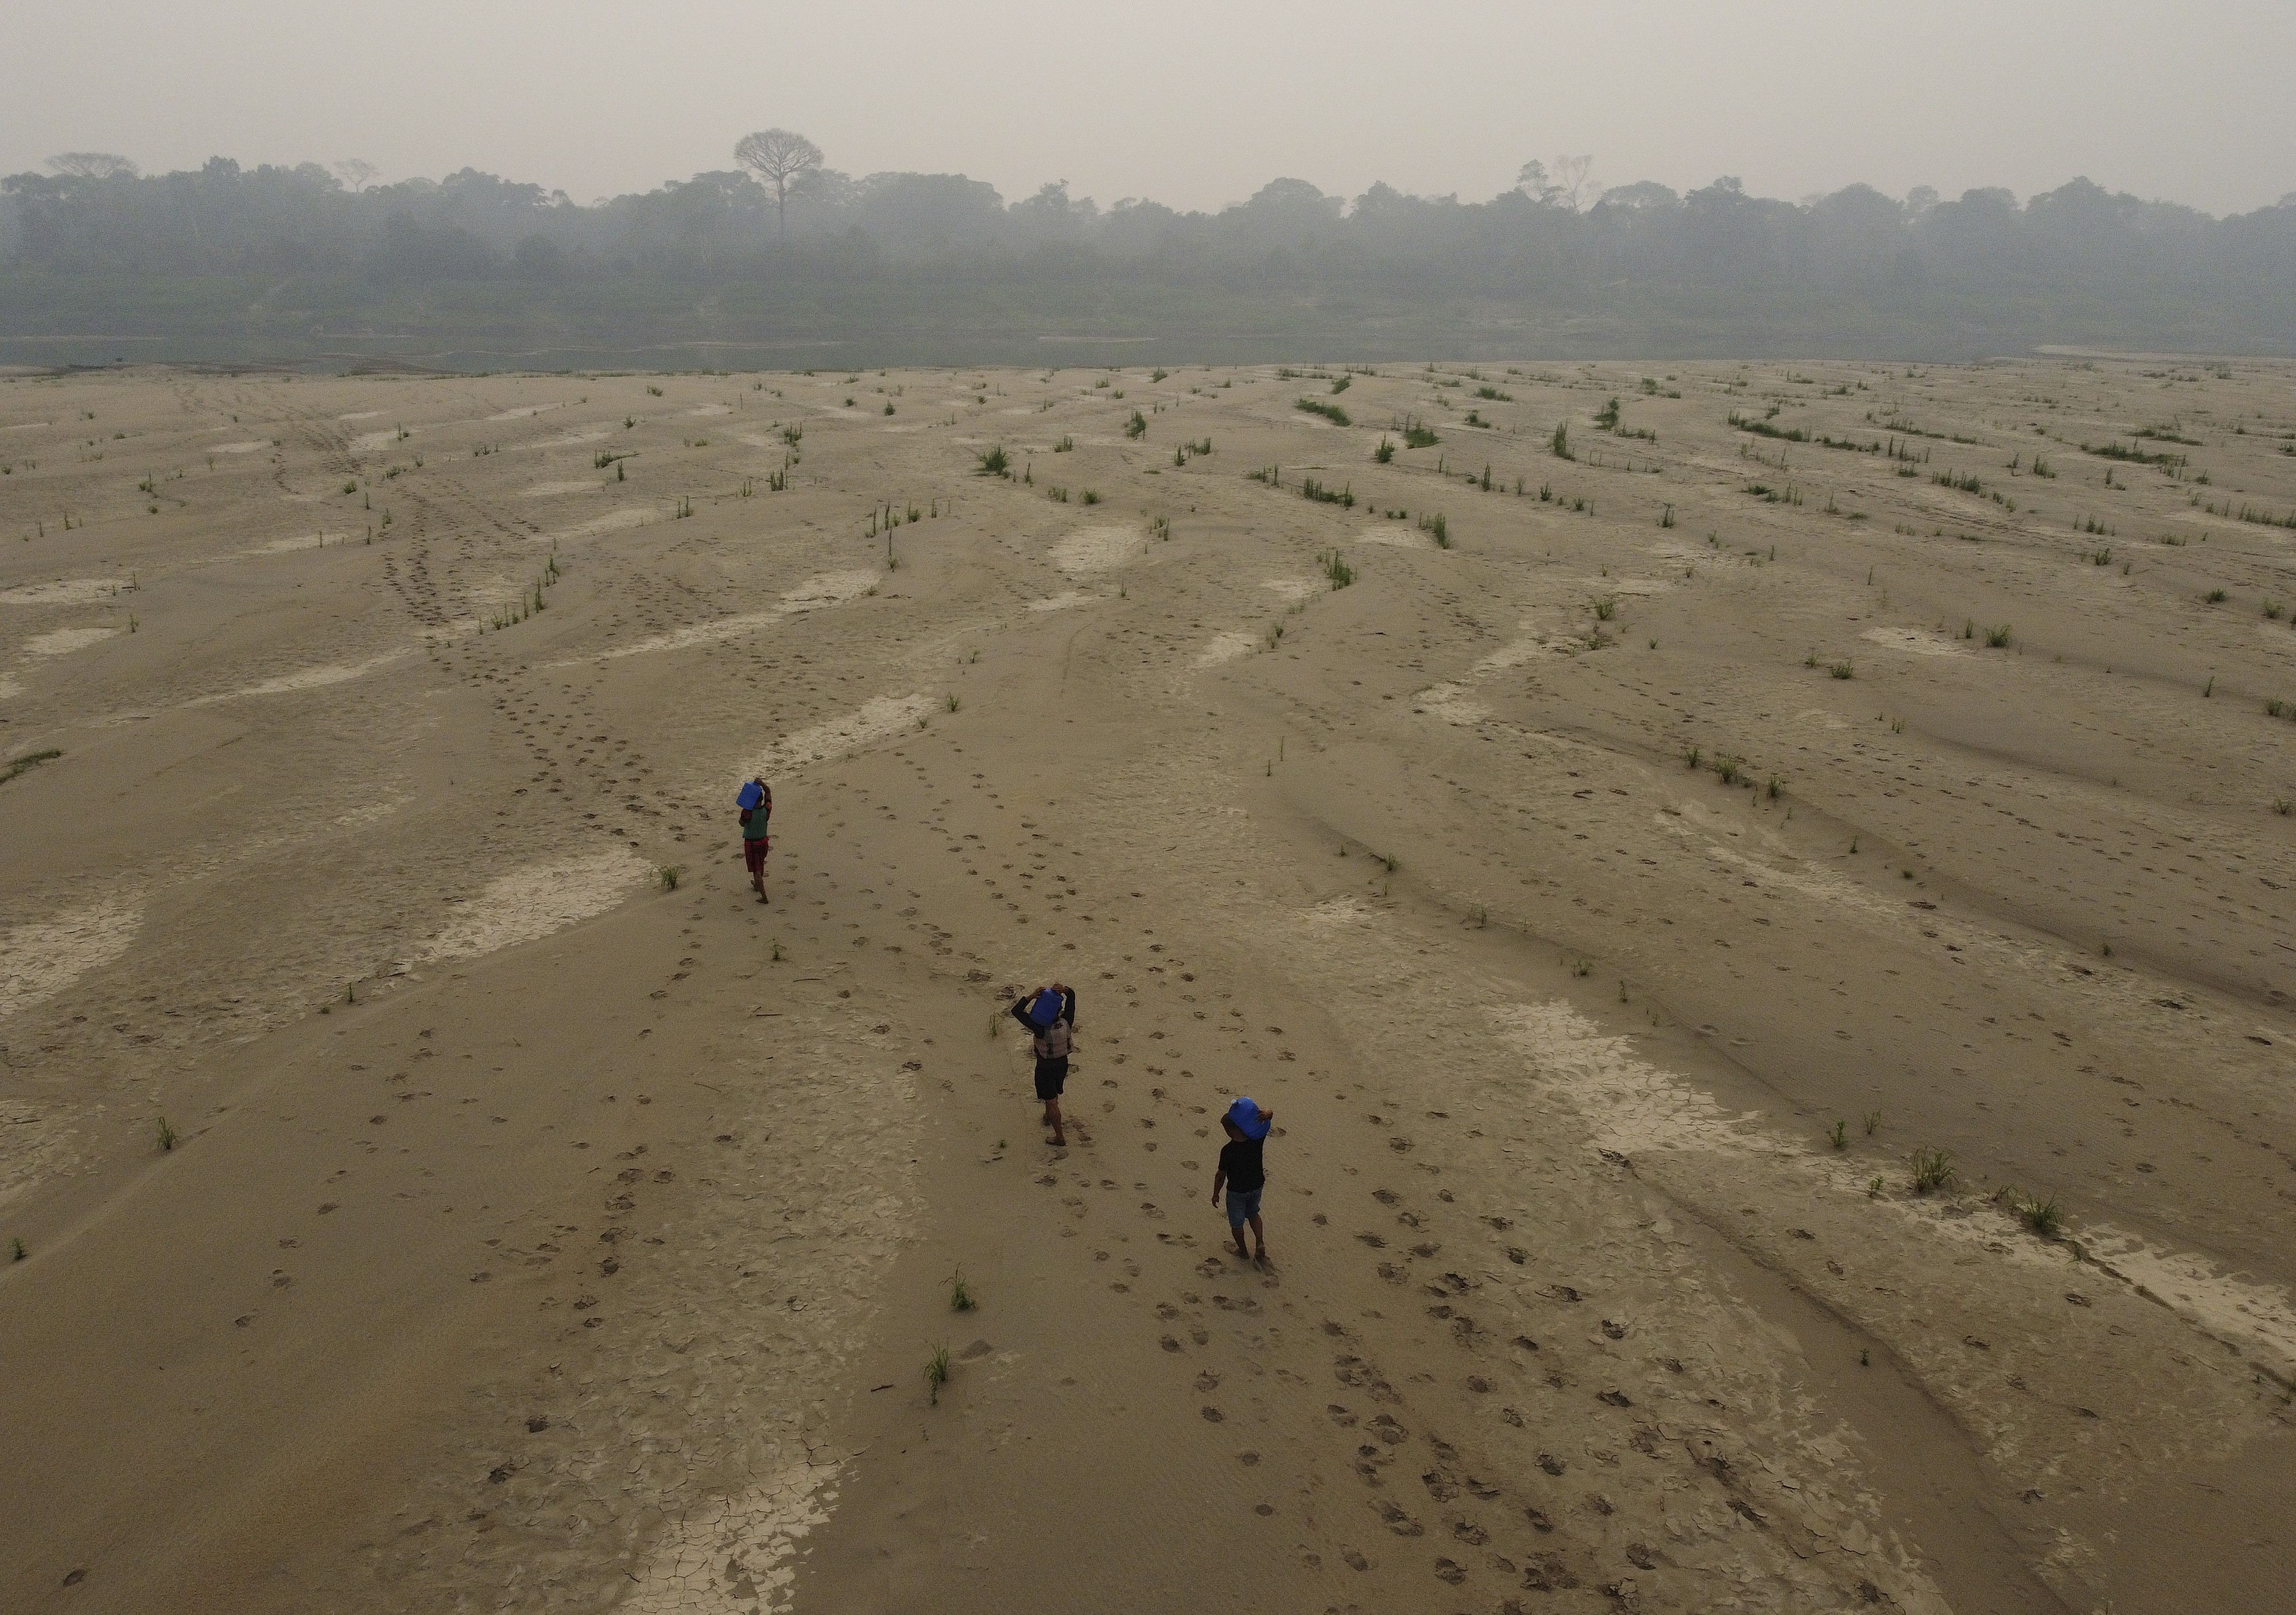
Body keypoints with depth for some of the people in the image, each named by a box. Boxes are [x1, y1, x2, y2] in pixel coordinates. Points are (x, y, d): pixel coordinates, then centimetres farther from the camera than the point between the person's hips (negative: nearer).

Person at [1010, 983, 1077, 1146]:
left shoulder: (1041, 1029, -33)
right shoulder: (1066, 1023, -21)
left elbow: (1016, 1012, -33)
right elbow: (1072, 996, -10)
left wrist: (1032, 996, -39)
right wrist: (1064, 990, -32)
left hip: (1045, 1068, -6)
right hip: (1063, 1063, 6)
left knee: (1051, 1102, 8)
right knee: (1054, 1094, 30)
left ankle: (1060, 1136, 16)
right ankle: (1048, 1118, 56)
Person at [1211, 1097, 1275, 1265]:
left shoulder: (1228, 1151, -31)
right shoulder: (1257, 1138, -21)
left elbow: (1221, 1175, -18)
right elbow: (1270, 1114, -13)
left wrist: (1215, 1194, -3)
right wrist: (1267, 1114, -38)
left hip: (1237, 1191, -4)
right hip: (1257, 1185, 4)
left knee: (1236, 1222, 21)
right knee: (1253, 1214, 31)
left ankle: (1243, 1251, 38)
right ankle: (1260, 1243, 20)